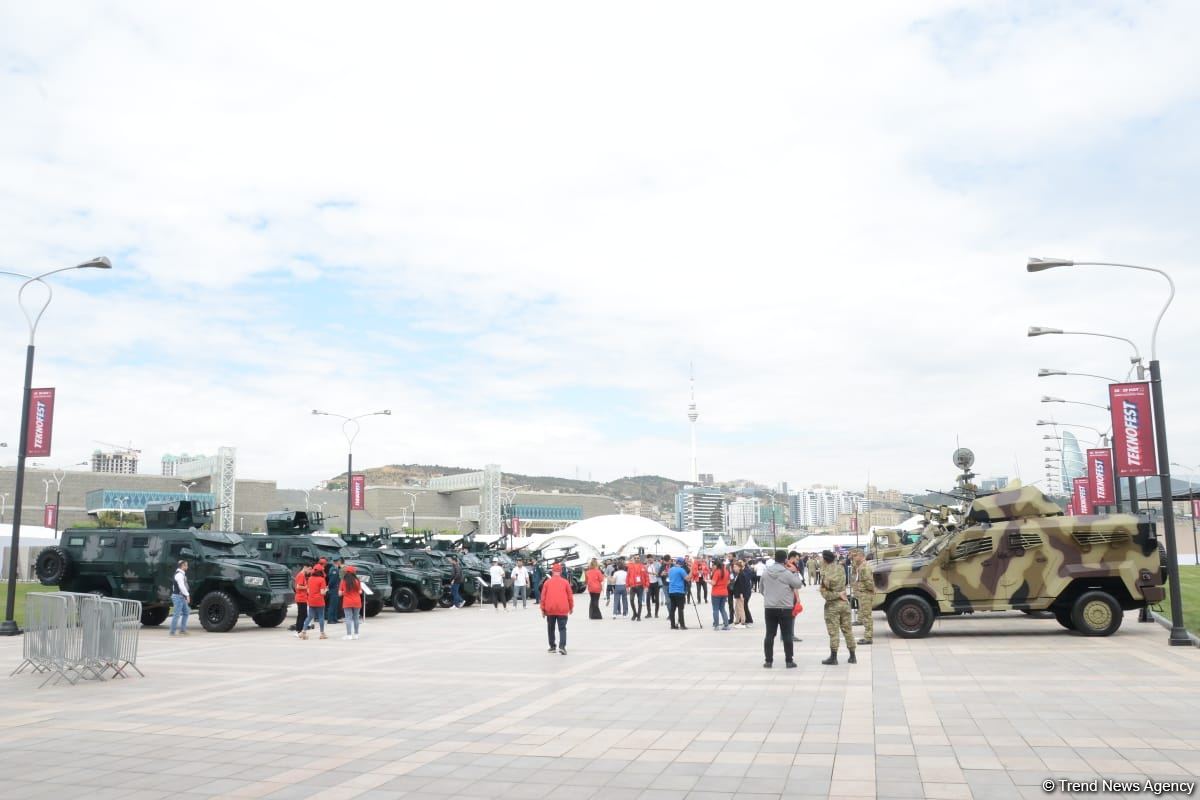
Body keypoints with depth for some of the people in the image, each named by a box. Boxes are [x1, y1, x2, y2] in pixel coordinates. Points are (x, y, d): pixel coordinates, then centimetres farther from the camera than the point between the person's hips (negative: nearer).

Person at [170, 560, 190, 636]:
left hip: (182, 597, 10)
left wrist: (186, 595, 14)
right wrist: (187, 595, -22)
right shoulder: (179, 574, -16)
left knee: (185, 612, 13)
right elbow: (181, 586, -23)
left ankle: (182, 630, 17)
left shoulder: (182, 574, 17)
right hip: (178, 596, -10)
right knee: (177, 614, -6)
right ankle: (172, 632, -1)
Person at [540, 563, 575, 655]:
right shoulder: (565, 582, 2)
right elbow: (570, 596, 6)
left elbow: (543, 596, 3)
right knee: (562, 629, 0)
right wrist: (571, 607, 18)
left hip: (550, 609, 1)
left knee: (551, 628, 17)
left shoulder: (547, 582, 3)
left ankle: (552, 647, 21)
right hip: (562, 609, -1)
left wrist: (543, 609, 11)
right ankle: (562, 646, -18)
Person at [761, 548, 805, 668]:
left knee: (769, 634, 7)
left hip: (769, 608, 4)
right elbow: (798, 584, -3)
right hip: (785, 608, -4)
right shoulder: (787, 573, -11)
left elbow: (762, 589, 12)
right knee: (787, 635, 4)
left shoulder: (765, 572, 4)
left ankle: (768, 661, 8)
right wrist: (794, 572, 5)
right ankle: (789, 661, 7)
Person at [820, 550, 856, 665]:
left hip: (832, 605, -6)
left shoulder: (825, 574, -16)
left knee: (833, 632, 0)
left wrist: (838, 595, -10)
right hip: (844, 603, 6)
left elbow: (825, 593, -18)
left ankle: (833, 657, 4)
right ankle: (852, 657, 15)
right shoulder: (840, 570, 3)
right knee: (847, 630, 11)